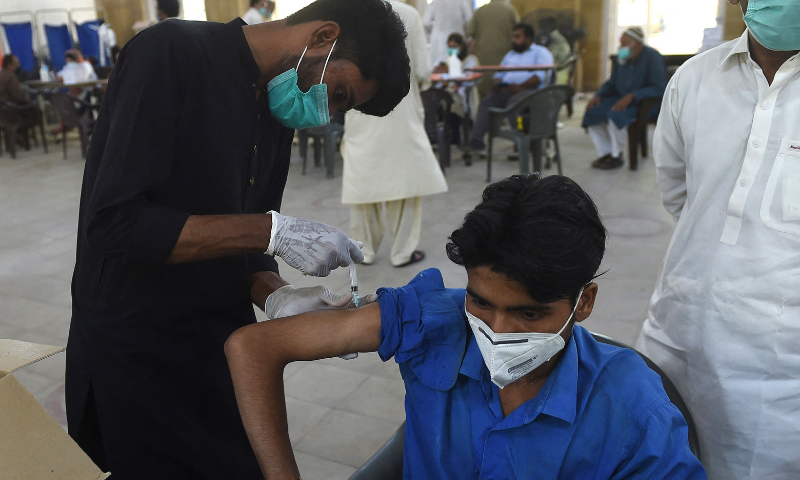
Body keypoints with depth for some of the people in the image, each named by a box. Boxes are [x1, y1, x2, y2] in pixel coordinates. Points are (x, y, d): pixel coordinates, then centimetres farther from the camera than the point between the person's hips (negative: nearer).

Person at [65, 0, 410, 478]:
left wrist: (281, 298, -13)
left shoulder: (278, 113, 4)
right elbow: (114, 223, -26)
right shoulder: (172, 53, -18)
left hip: (222, 346, 7)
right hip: (136, 359, -6)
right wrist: (273, 229, -27)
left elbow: (240, 244, 7)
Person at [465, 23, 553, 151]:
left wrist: (520, 86, -19)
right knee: (486, 102, -22)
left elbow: (541, 75, -7)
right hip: (506, 90, 5)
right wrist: (496, 84, -1)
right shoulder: (510, 55, 32)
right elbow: (499, 74, 25)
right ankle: (475, 138, -30)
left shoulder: (541, 52, 10)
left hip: (530, 89, -5)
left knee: (513, 102, -37)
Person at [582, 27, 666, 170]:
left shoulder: (652, 57, -13)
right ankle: (605, 153, -3)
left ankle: (617, 157, -13)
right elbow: (612, 83, 19)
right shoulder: (621, 59, 8)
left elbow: (659, 88, -21)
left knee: (615, 115, -34)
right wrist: (598, 95, -1)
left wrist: (632, 96, -30)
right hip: (622, 99, 8)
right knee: (593, 111, -15)